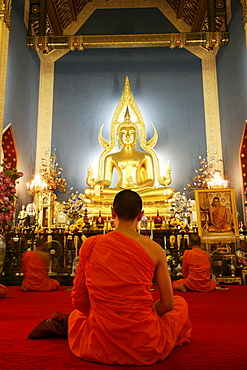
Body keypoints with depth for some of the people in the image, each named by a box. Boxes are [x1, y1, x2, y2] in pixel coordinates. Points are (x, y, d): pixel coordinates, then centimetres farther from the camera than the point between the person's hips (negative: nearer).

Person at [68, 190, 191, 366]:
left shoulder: (90, 245, -7)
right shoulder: (155, 249, -9)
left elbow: (79, 300, -1)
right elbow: (167, 304, -2)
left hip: (99, 348, 3)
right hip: (147, 350, -2)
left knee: (76, 314, 39)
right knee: (180, 303, 30)